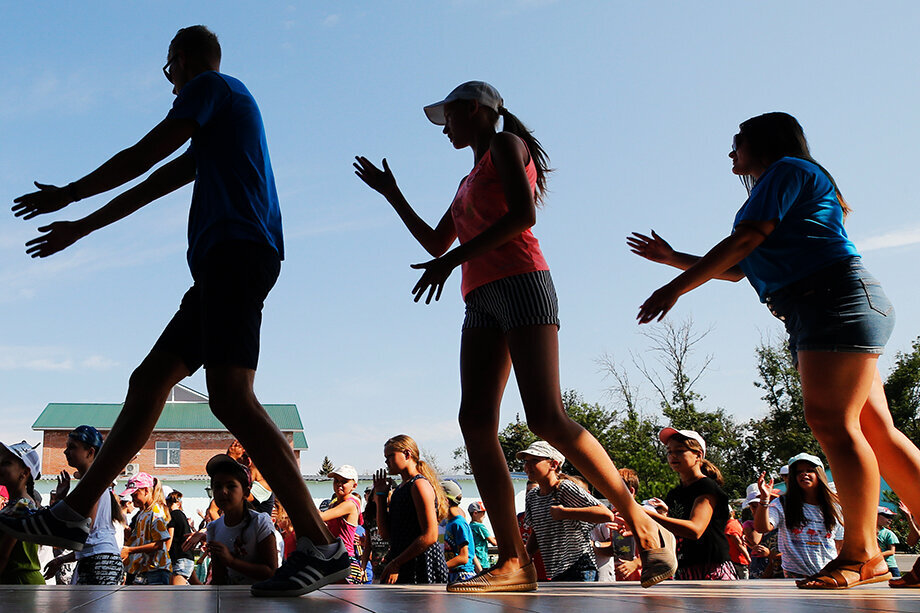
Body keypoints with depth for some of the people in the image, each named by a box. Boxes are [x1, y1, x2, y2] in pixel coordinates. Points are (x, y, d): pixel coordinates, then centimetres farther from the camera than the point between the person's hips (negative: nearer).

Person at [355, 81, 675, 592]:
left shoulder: (506, 144, 6)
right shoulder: (470, 181, 32)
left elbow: (523, 214, -11)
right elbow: (435, 242, 37)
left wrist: (454, 259, -13)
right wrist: (392, 194, 36)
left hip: (521, 282, -9)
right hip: (482, 300, 9)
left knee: (547, 418, -21)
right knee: (475, 421, -9)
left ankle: (645, 528, -10)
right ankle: (514, 563, -14)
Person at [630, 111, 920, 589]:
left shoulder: (787, 168, 2)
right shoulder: (773, 192, 30)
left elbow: (742, 243, -9)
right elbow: (738, 269, 32)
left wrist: (675, 287, -8)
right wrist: (672, 258, 33)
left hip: (838, 298, -10)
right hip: (809, 314, 10)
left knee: (831, 419, -16)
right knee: (875, 431, 3)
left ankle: (861, 554, -14)